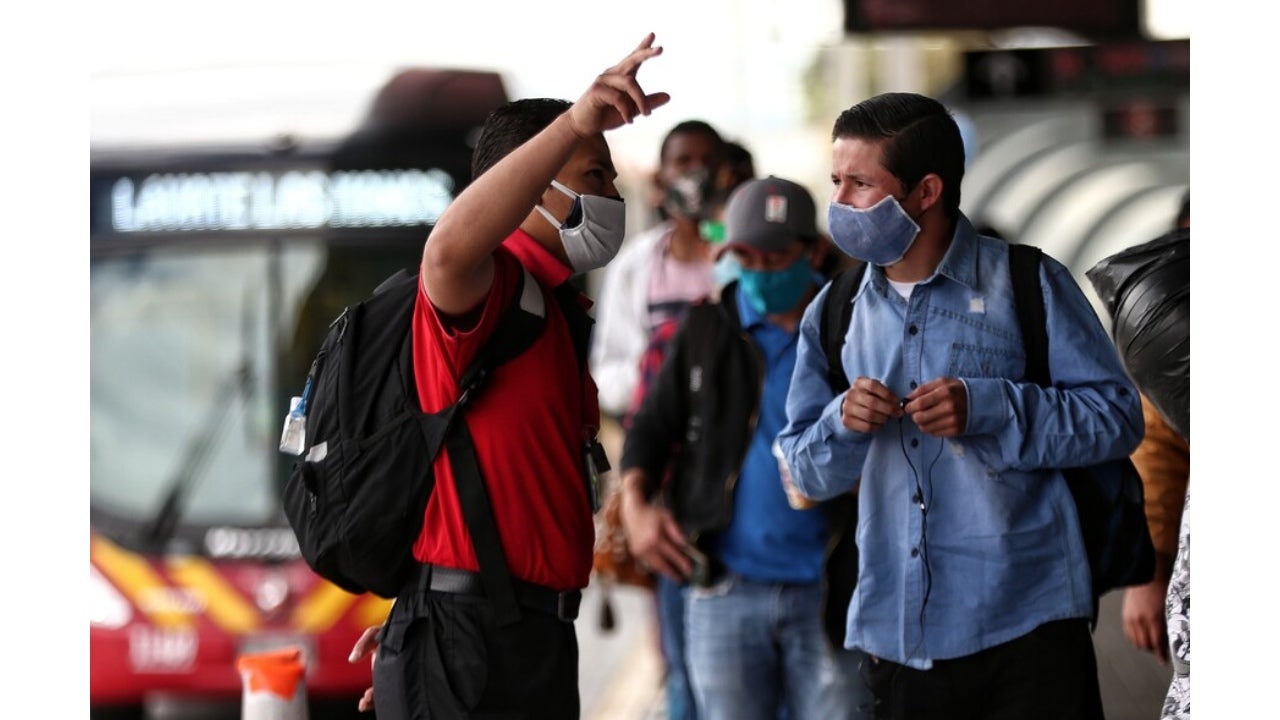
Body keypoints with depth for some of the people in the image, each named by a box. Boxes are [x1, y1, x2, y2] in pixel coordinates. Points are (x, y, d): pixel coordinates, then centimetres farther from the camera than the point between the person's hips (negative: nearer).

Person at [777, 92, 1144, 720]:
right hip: (895, 636, 4)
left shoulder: (1026, 285, -1)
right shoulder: (832, 315, 12)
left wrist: (985, 409, -16)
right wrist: (841, 425, -7)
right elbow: (805, 472, 15)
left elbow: (1117, 416, -5)